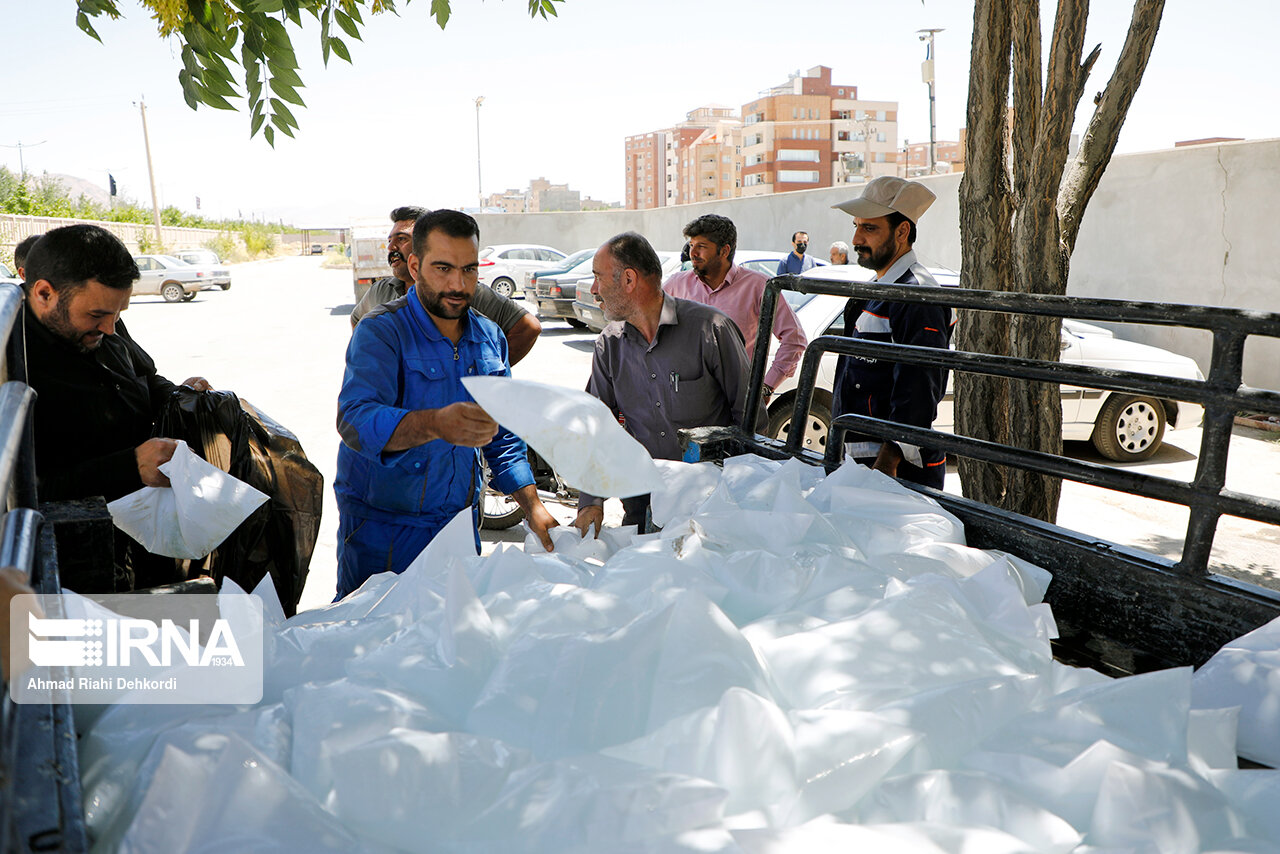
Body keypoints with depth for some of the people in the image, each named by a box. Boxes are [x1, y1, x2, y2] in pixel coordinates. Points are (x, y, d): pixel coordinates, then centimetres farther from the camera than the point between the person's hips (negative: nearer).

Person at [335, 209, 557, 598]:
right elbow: (356, 420, -31)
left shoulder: (490, 337, 5)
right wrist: (436, 423, -48)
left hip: (459, 522, 5)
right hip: (382, 530, -5)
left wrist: (532, 507, 1)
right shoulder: (381, 331, -14)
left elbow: (503, 438, 12)